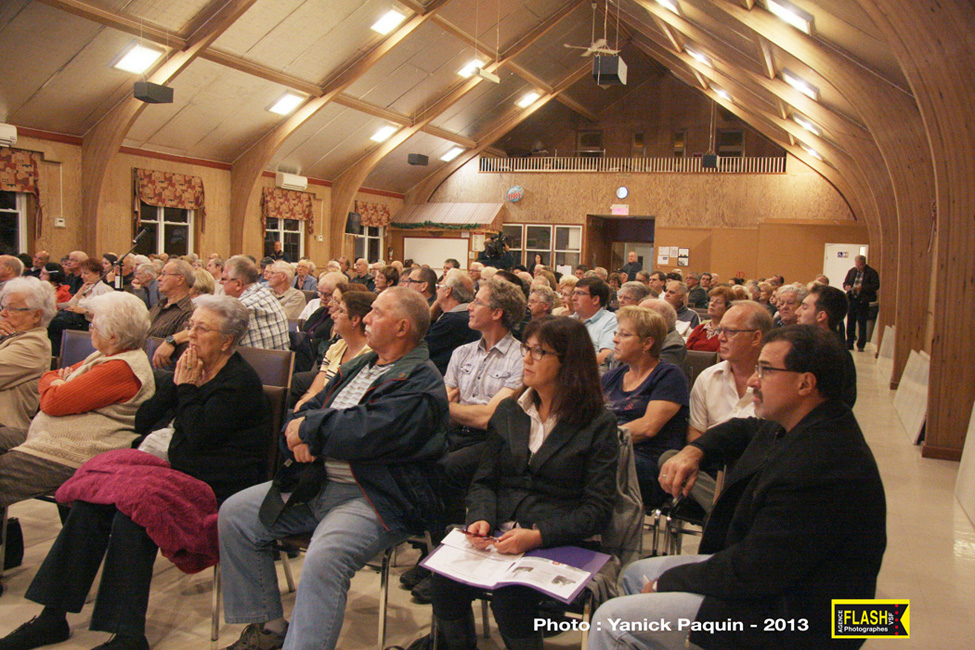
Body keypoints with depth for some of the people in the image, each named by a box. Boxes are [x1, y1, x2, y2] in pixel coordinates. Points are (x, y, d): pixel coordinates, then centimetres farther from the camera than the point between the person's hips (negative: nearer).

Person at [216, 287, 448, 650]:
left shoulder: (420, 383, -11)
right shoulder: (359, 366, 18)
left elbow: (365, 433, -23)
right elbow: (311, 407, 18)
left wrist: (307, 429, -7)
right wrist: (299, 436, -7)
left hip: (373, 498, -9)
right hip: (318, 482, 9)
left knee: (323, 559, -33)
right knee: (235, 514, 5)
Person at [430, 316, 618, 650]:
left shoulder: (599, 423, -1)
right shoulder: (508, 412, 14)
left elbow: (597, 508, -6)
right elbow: (484, 481, 13)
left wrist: (537, 536, -19)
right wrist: (480, 519, -9)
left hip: (559, 542, -4)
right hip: (499, 534, 4)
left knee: (509, 595, -29)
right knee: (445, 581, -21)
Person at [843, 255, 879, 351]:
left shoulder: (872, 272, -3)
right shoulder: (851, 271, 12)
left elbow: (876, 286, -9)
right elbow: (845, 283, 17)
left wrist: (862, 288, -20)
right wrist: (847, 286, -6)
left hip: (863, 301, -5)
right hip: (852, 300, 5)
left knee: (862, 324, -2)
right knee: (850, 323, 8)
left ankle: (861, 346, 4)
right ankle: (849, 344, 16)